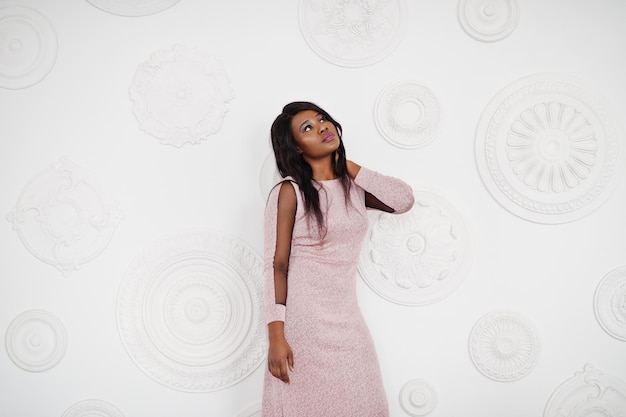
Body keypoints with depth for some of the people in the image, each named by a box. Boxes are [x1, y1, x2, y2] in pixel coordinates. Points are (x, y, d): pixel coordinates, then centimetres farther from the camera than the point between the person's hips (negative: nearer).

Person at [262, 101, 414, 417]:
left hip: (348, 320, 5)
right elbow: (276, 266, -11)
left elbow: (404, 200, -8)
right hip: (302, 320, -5)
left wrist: (348, 166, -2)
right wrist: (276, 336, -17)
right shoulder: (289, 191, -9)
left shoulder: (355, 187, 8)